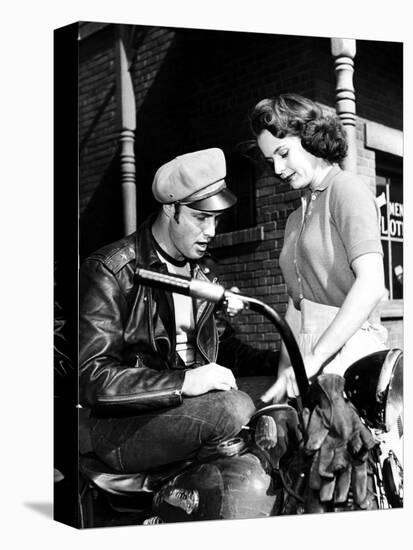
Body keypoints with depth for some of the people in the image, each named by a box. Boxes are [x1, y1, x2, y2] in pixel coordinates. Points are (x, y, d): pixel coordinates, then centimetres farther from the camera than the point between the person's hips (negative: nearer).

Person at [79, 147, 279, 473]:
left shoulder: (203, 270, 15)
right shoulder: (109, 271, -11)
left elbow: (225, 346, 21)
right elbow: (91, 377, -19)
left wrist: (281, 361, 2)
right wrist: (183, 383, -29)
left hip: (197, 407, 7)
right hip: (125, 427, -7)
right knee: (234, 408, -30)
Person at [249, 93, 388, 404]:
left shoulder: (346, 189, -4)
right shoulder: (296, 219, 22)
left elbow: (371, 284, -17)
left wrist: (314, 358, -19)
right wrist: (284, 377, 10)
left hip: (346, 348, -7)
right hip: (310, 354, 7)